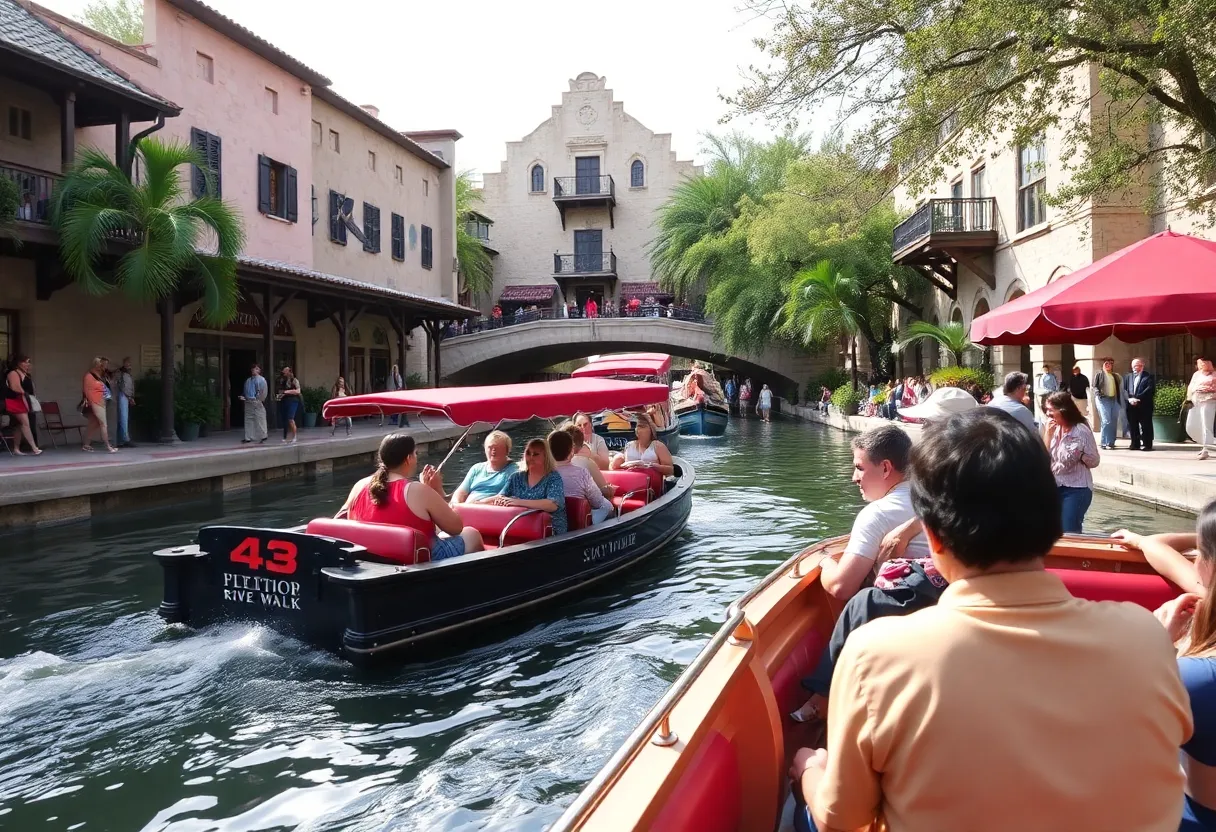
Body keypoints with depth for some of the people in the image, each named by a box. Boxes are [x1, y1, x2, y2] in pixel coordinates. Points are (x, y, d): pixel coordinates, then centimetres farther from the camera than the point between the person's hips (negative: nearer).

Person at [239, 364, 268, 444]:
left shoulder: (261, 380, -3)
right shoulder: (248, 380, 15)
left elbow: (264, 391, -9)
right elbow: (245, 391, 25)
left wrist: (260, 400, -13)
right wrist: (243, 396, 8)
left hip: (257, 403, -6)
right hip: (248, 403, 6)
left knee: (259, 419, -4)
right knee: (248, 419, 6)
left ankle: (263, 436, 5)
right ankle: (248, 437, 10)